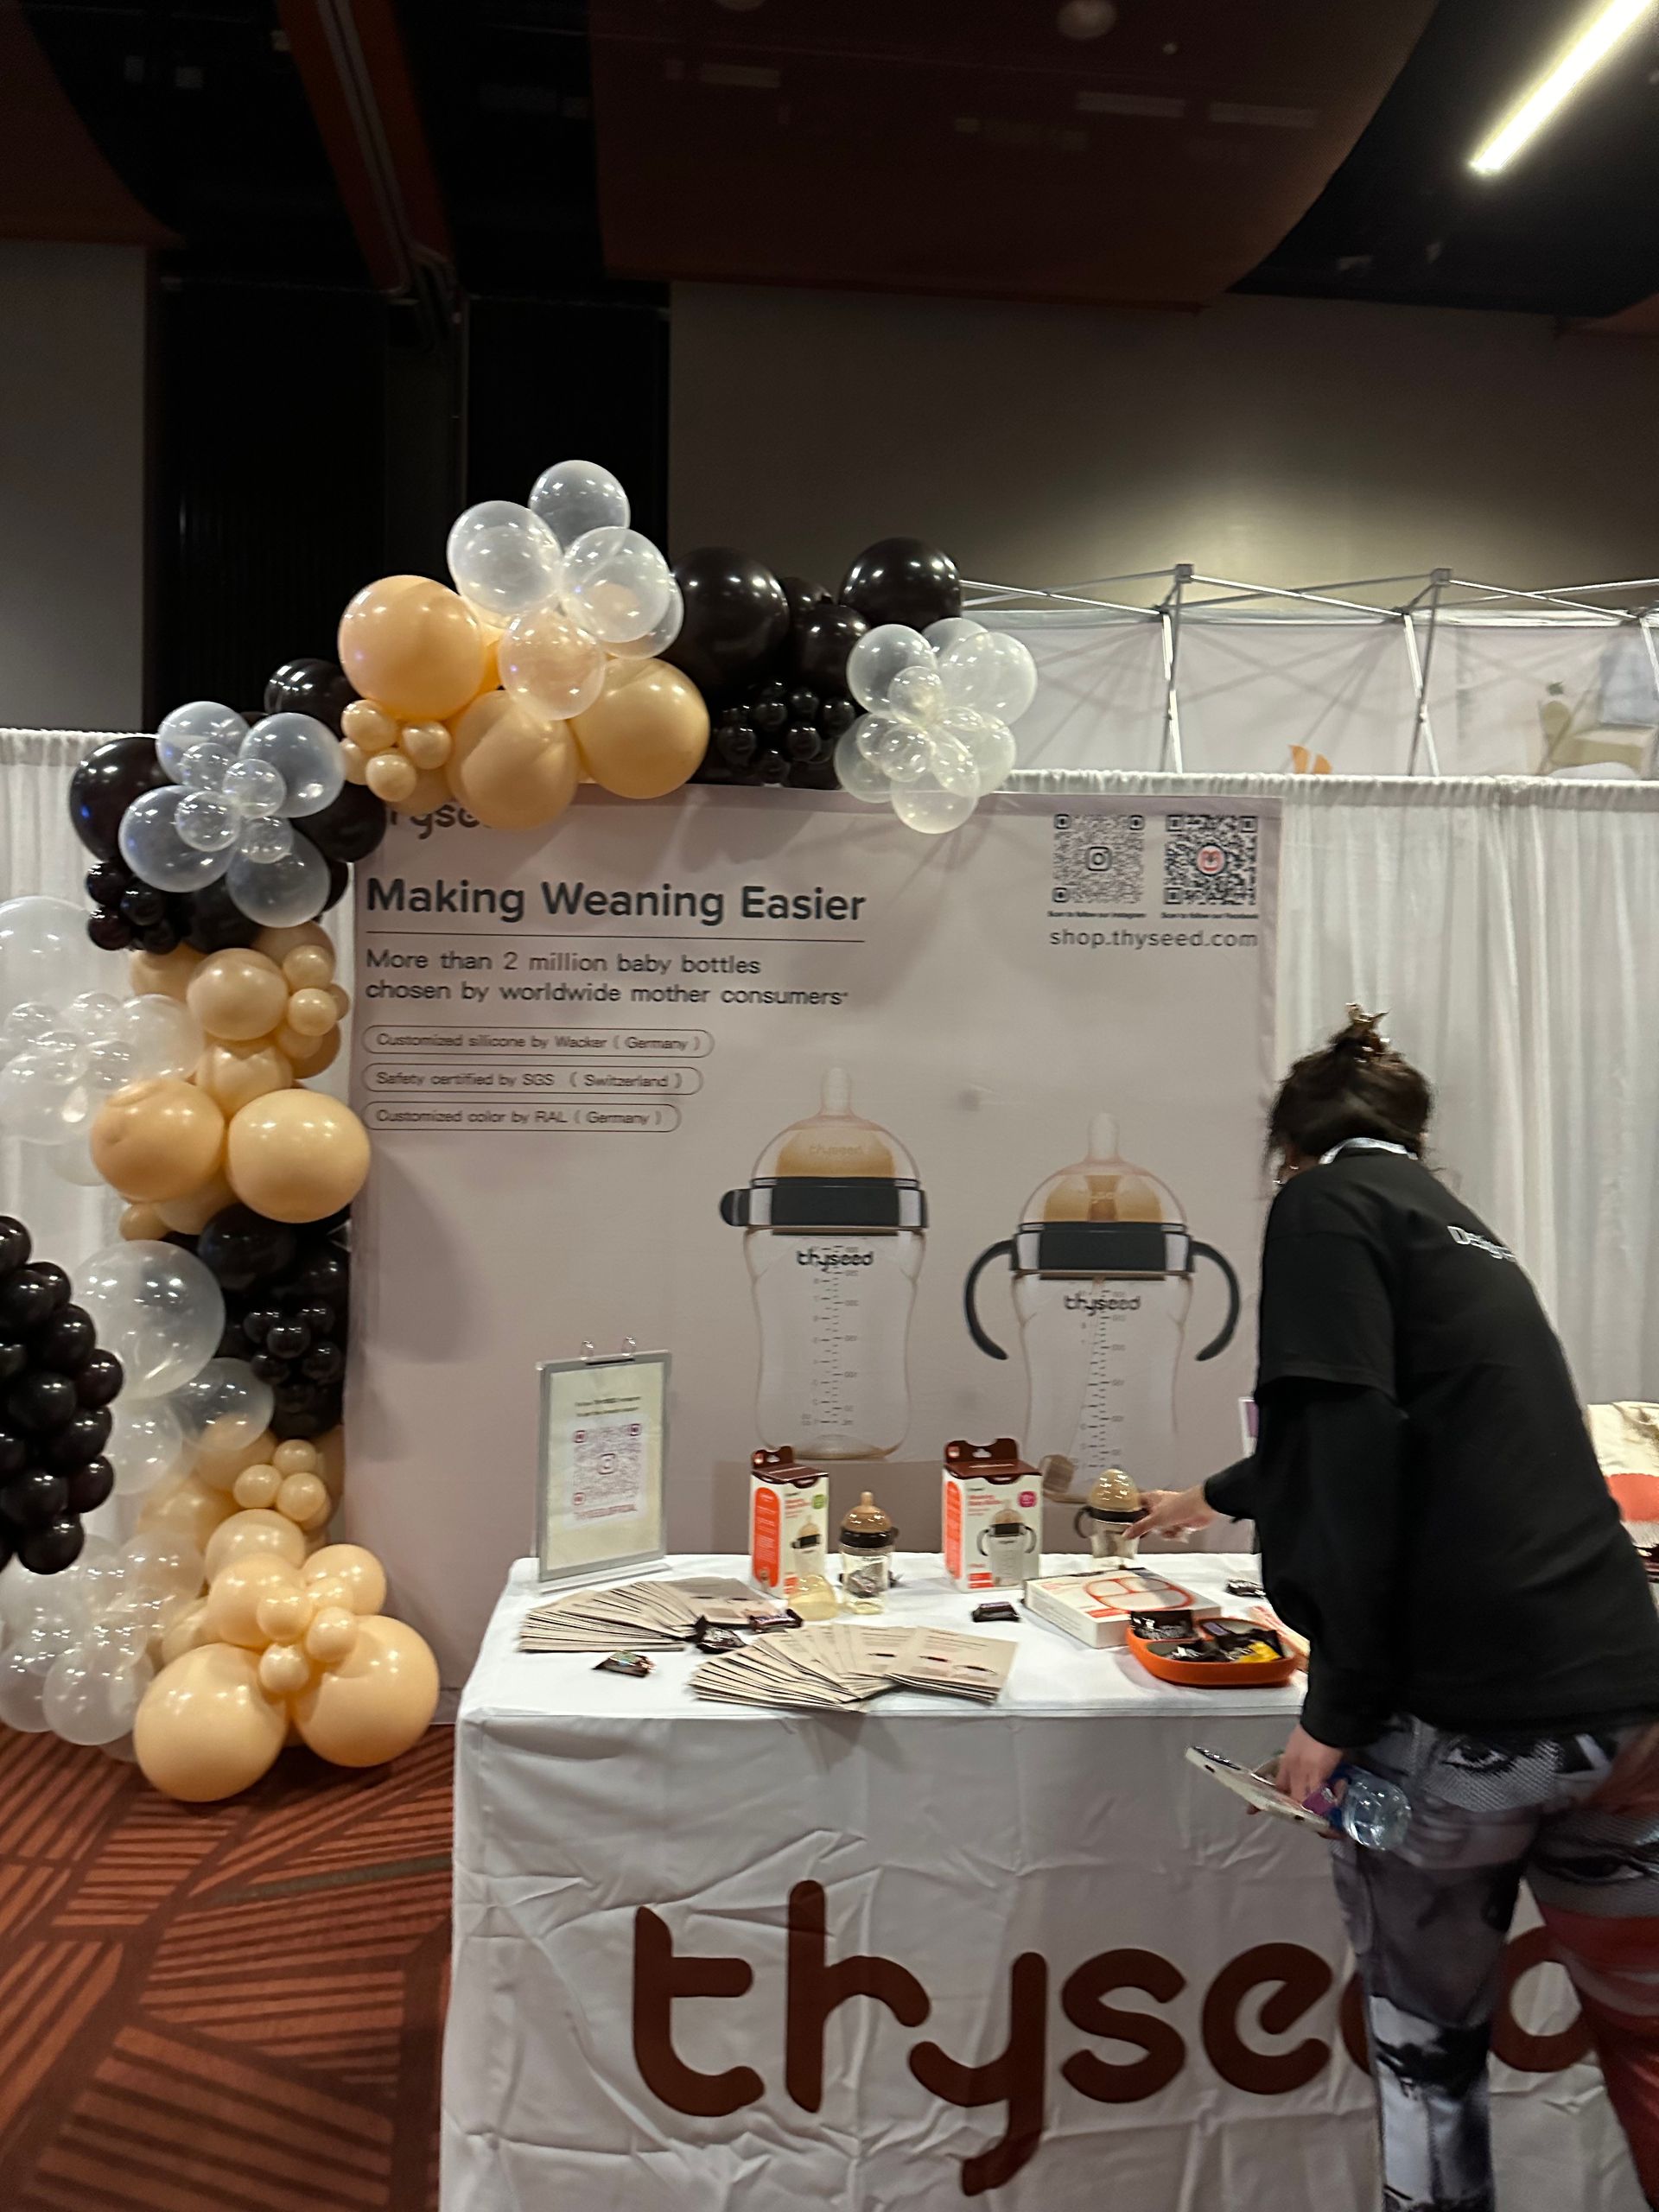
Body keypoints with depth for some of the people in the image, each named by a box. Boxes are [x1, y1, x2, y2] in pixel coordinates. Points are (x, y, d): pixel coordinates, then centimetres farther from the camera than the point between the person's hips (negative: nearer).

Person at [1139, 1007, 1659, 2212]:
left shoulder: (1328, 1204, -1)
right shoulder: (1455, 1223, 23)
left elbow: (1352, 1444, -15)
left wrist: (1336, 1705, -11)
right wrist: (1215, 1497, 53)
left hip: (1459, 1708, -7)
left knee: (1428, 2044, 12)